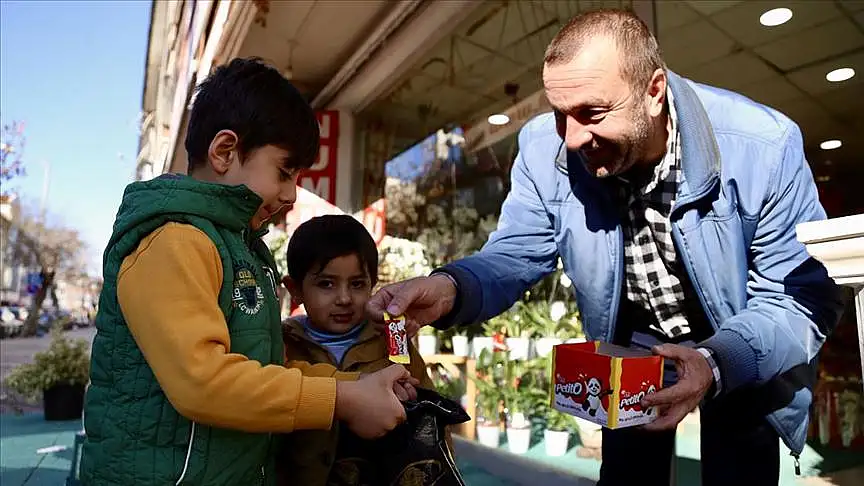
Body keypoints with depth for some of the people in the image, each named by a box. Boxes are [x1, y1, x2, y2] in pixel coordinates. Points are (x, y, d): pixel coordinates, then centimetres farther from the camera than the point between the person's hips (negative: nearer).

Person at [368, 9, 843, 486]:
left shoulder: (764, 147, -29)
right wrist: (451, 289, -39)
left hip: (747, 359, -1)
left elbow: (806, 298, -23)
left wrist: (717, 363, -42)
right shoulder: (544, 147, -22)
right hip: (631, 351, 2)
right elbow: (513, 256, -16)